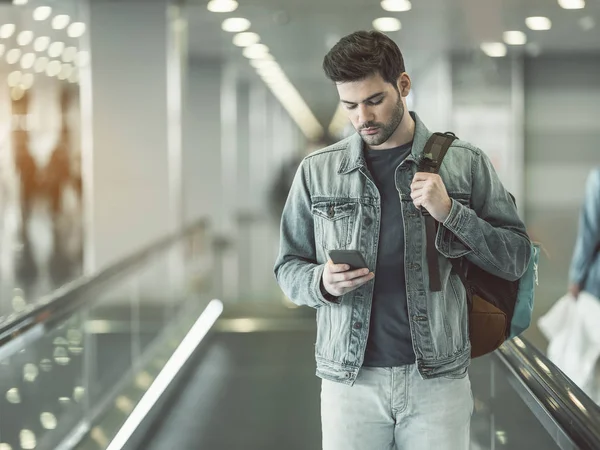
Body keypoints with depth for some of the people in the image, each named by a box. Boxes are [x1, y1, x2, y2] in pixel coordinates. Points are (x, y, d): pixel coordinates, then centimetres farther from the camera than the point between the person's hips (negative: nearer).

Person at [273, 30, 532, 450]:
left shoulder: (464, 163, 1)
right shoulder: (317, 171, 4)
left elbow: (516, 258, 2)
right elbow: (288, 267, 10)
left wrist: (451, 212, -13)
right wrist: (323, 282, -12)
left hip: (439, 379, -1)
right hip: (350, 379, 1)